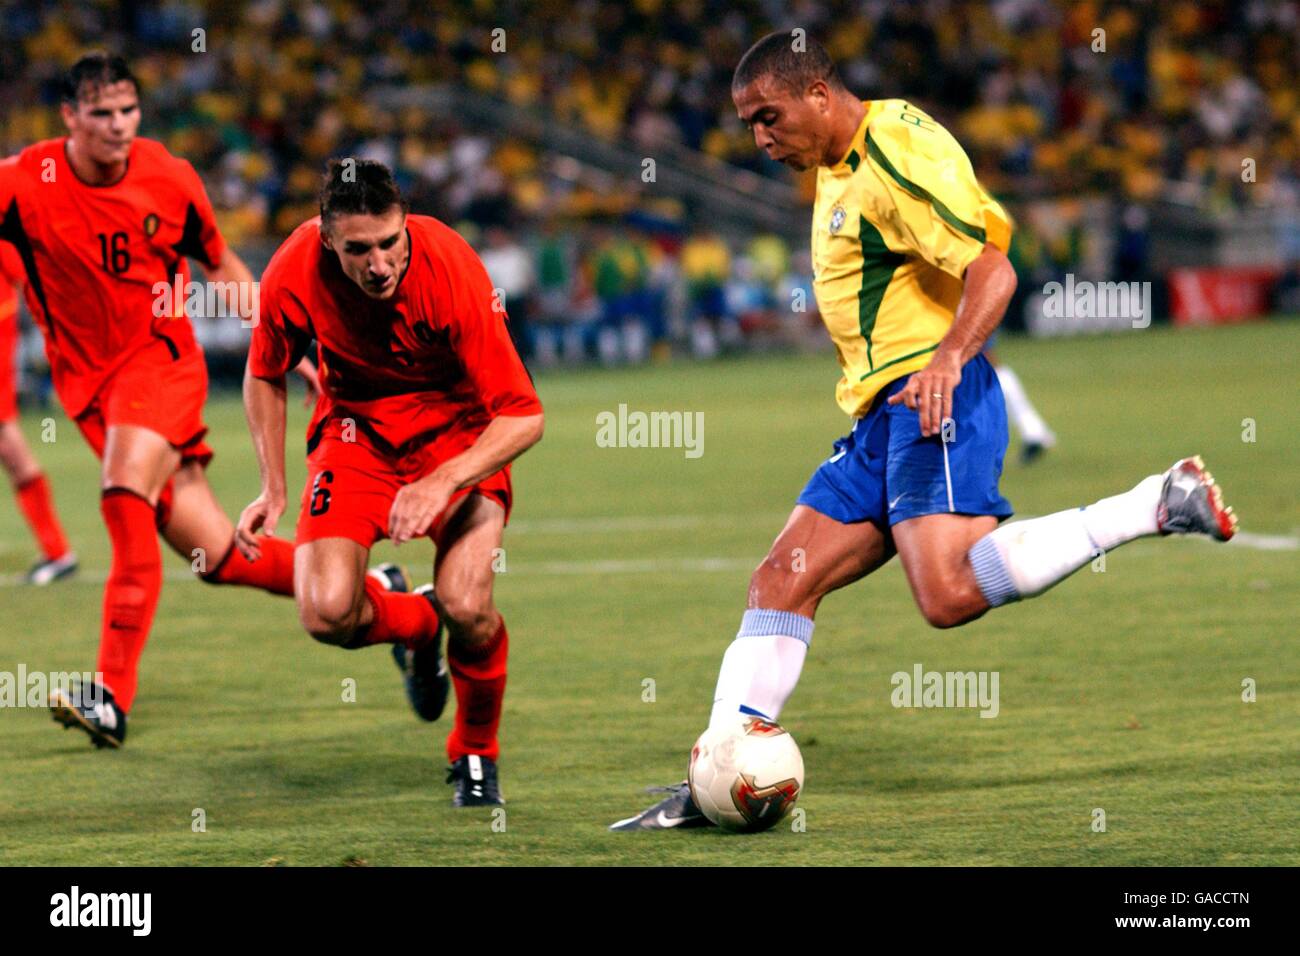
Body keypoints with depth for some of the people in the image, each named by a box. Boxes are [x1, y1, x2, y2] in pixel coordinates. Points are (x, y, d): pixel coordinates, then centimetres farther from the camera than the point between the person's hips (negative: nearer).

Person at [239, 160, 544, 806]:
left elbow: (523, 416, -27)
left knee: (465, 606, -25)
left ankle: (476, 752, 8)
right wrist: (273, 489, -3)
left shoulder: (450, 270, -29)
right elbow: (265, 376, 4)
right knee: (326, 614, -21)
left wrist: (442, 484, -40)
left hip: (458, 431, -2)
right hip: (356, 431, 2)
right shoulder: (293, 276, -21)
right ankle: (414, 624, 18)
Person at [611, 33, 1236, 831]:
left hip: (935, 401, -10)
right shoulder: (835, 168, 20)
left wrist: (949, 357, -35)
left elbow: (993, 272, -20)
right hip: (881, 416, 10)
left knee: (950, 593, -26)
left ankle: (1160, 505, -18)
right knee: (782, 581, 3)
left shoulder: (899, 153, -12)